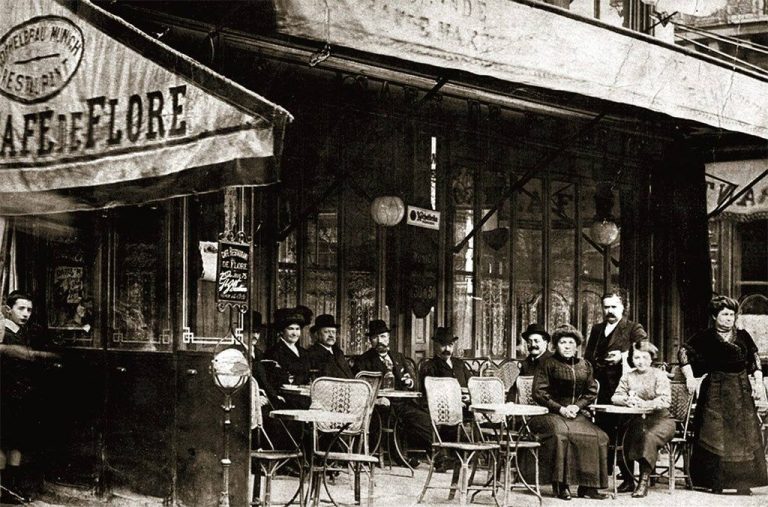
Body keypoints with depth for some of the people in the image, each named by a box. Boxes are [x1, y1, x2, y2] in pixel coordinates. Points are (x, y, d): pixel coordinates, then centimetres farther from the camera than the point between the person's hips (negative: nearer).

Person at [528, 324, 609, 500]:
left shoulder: (585, 366, 15)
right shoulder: (548, 364, 1)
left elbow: (591, 391, 15)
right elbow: (539, 393, -3)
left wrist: (577, 406, -4)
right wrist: (560, 409, -11)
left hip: (577, 413, 4)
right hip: (551, 413, -4)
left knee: (598, 437, -19)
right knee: (560, 433, -36)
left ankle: (587, 486, -13)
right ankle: (560, 485, -27)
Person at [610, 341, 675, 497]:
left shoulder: (660, 375, -4)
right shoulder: (628, 377, 10)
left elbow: (665, 400, -17)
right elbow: (615, 397, 2)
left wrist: (644, 403, -31)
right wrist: (627, 400, -21)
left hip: (661, 419, -4)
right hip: (638, 419, 4)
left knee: (649, 436, -35)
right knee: (620, 434, -27)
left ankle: (644, 481, -30)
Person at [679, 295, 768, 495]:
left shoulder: (743, 336, 9)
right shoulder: (705, 337, -1)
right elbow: (684, 352, -2)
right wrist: (689, 378, -9)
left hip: (741, 390, 3)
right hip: (715, 391, -3)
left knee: (743, 433, -2)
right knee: (715, 434, -3)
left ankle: (743, 482, 2)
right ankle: (715, 483, 3)